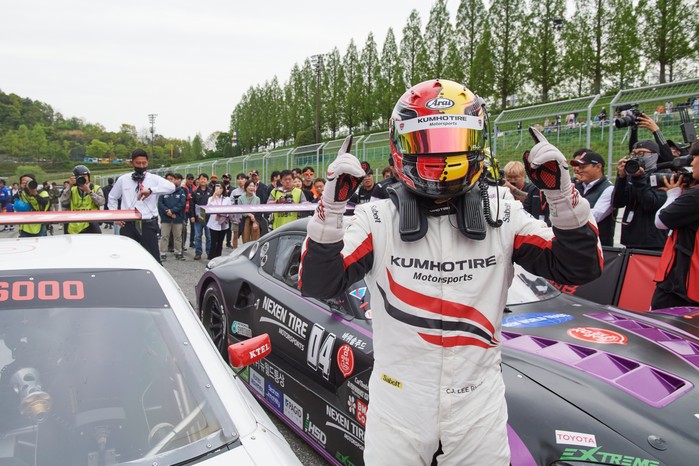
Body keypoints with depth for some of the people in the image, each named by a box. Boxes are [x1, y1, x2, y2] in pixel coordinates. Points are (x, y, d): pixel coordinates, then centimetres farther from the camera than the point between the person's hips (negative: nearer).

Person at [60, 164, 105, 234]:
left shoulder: (96, 188, 4)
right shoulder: (72, 190, 10)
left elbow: (101, 202, -12)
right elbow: (63, 201, -5)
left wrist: (89, 192, -16)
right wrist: (70, 187, -10)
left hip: (91, 226, -2)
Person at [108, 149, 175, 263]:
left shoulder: (154, 179, 0)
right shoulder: (123, 180, 9)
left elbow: (171, 187, -20)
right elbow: (112, 198, 21)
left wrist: (150, 190, -30)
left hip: (148, 224, -2)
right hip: (128, 224, 2)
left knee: (153, 258, -1)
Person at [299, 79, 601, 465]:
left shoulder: (504, 217, -3)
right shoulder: (377, 219, -9)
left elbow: (579, 268, -5)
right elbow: (317, 285, -14)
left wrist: (561, 193, -18)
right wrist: (331, 206, -26)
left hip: (478, 406, 2)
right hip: (397, 405, -1)